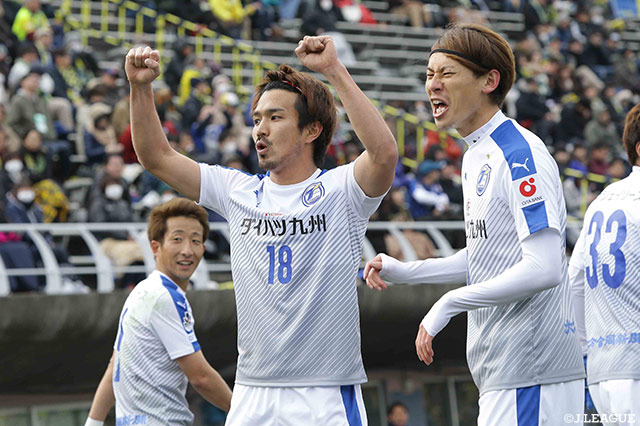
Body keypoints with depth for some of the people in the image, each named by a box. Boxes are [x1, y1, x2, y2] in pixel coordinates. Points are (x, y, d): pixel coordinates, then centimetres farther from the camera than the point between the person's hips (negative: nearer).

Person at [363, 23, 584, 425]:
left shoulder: (520, 154, -15)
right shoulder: (476, 155, 16)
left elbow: (543, 269, -24)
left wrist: (448, 305, -20)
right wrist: (405, 271, 17)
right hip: (501, 370, 10)